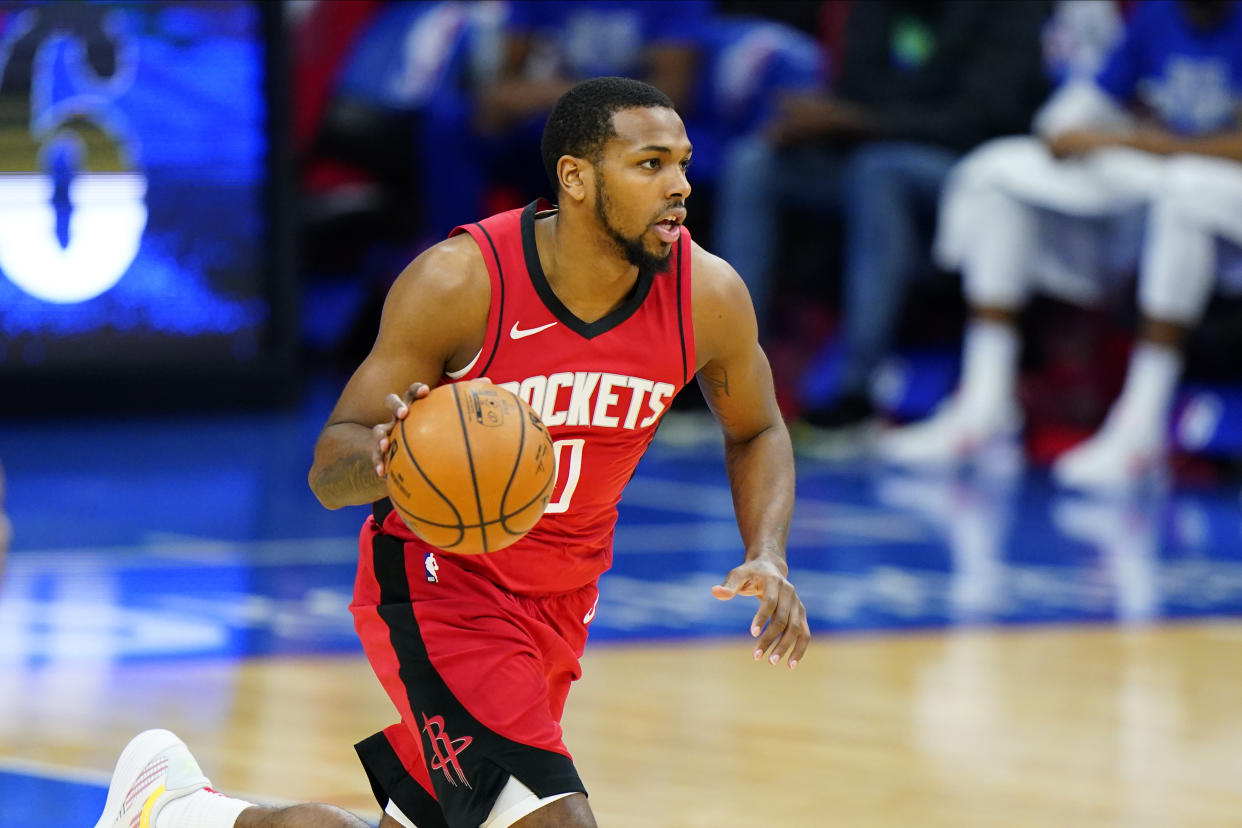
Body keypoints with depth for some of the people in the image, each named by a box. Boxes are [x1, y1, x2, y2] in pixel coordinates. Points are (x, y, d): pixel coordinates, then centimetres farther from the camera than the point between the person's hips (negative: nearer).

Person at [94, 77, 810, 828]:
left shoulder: (708, 294, -11)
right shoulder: (458, 281, -21)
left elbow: (756, 433, 10)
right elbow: (331, 470, -17)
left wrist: (768, 557, -8)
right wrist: (385, 459, -41)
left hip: (561, 601, 6)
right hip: (438, 578, -6)